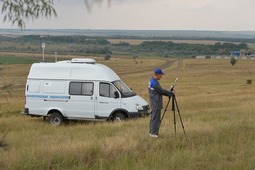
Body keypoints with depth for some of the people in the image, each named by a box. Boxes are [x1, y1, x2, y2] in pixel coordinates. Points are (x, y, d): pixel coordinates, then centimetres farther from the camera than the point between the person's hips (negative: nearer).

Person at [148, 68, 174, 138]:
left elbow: (161, 90, 16)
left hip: (154, 103, 10)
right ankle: (154, 133, -4)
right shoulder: (154, 83, -23)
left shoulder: (151, 80, 10)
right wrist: (171, 93, -3)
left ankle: (151, 132, 22)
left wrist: (168, 93, 11)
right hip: (156, 104, -10)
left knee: (153, 118, 16)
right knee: (156, 119, -6)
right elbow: (162, 91, -17)